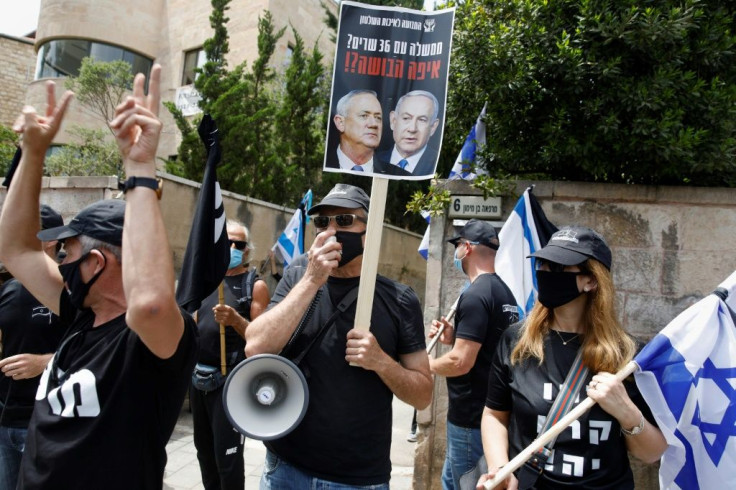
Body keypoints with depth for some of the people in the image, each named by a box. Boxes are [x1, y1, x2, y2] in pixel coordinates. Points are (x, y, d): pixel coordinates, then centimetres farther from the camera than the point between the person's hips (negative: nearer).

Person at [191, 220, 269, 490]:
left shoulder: (255, 285, -9)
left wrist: (236, 320, -29)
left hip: (230, 380, -7)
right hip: (198, 376, 7)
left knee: (227, 454, -3)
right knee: (204, 448, 19)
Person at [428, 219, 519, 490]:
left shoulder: (475, 295, -22)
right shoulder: (504, 292, 9)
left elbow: (461, 362, -26)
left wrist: (425, 364, -9)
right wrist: (454, 337, 8)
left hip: (471, 417, -10)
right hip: (488, 409, 10)